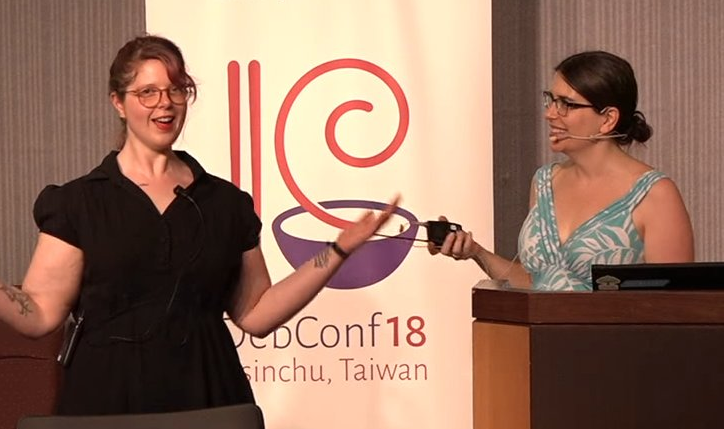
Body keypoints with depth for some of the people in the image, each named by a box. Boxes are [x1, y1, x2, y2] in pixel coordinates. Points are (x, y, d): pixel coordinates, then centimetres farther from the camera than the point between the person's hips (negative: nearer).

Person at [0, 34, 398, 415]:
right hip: (108, 396, -2)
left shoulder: (226, 201, 9)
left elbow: (255, 313, 10)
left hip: (208, 394, 2)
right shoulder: (78, 201, 0)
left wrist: (339, 249, 5)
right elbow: (41, 314, -6)